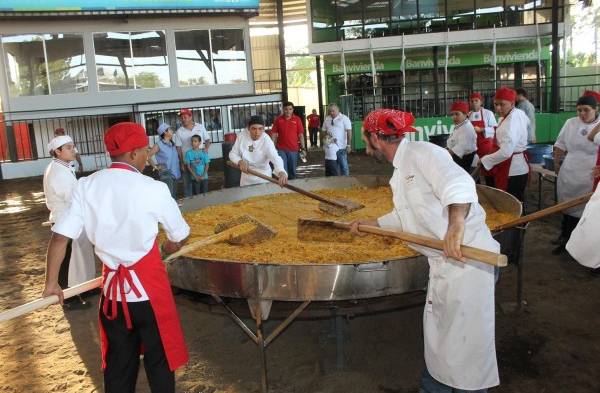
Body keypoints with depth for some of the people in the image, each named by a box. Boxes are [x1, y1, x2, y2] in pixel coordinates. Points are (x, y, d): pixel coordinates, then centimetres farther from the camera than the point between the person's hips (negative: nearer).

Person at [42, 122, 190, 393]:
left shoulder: (86, 186, -3)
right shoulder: (154, 189, -13)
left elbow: (60, 237, -5)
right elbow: (179, 238, -2)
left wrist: (51, 283, 5)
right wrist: (166, 249, 21)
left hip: (113, 287, 4)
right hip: (149, 287, -4)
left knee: (118, 361, 19)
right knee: (159, 359, 13)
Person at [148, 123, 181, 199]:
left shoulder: (172, 144, 10)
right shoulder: (159, 145, -11)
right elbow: (148, 156, -11)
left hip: (175, 173, 7)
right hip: (165, 174, -7)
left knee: (174, 196, 13)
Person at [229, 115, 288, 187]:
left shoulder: (266, 141, -25)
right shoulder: (242, 135, -13)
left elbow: (275, 157, -42)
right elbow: (232, 153, -2)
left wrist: (281, 172, -63)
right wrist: (240, 161, -24)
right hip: (246, 176, 3)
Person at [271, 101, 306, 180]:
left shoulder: (297, 119, 0)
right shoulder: (278, 119, 1)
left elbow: (301, 135, 2)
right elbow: (274, 134, 4)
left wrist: (303, 147, -2)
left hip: (293, 149, 1)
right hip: (281, 149, -1)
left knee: (292, 171, 12)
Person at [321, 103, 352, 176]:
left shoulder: (344, 118, -4)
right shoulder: (327, 119, 12)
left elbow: (349, 132, -8)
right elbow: (324, 131, 21)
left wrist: (349, 145, -14)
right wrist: (326, 136, -3)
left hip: (341, 147, -5)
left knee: (344, 166, 1)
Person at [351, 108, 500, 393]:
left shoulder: (422, 153, -14)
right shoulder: (400, 173, 16)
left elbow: (457, 182, -33)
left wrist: (456, 222, -49)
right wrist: (371, 223, 31)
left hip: (468, 258, -10)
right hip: (442, 264, 10)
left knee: (465, 344, -1)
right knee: (436, 338, 22)